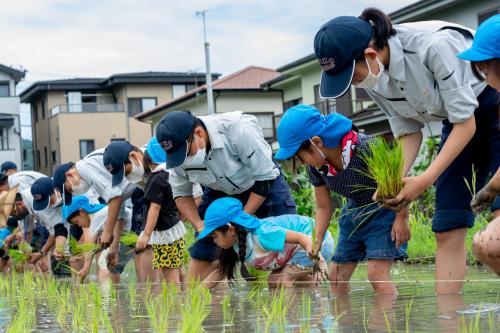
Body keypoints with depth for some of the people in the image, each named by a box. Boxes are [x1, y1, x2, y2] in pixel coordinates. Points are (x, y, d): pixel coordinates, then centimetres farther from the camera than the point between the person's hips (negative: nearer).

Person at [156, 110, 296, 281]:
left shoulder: (239, 129, -37)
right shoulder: (178, 149, -22)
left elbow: (265, 177, -27)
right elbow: (181, 194, -6)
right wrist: (200, 225, -22)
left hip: (261, 180, -4)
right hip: (220, 189, 4)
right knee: (202, 252, -5)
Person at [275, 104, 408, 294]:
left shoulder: (364, 148, -32)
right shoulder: (315, 167, -12)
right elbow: (323, 207, 1)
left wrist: (402, 218, -17)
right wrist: (316, 243, -8)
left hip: (384, 209, -7)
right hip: (354, 212, 7)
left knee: (377, 273, -19)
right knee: (337, 275, 7)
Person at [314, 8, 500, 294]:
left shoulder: (435, 45, -33)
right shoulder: (373, 79, -11)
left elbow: (465, 122, -25)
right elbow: (409, 131, -2)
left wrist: (425, 180, -29)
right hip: (455, 122, 7)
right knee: (447, 231, -1)